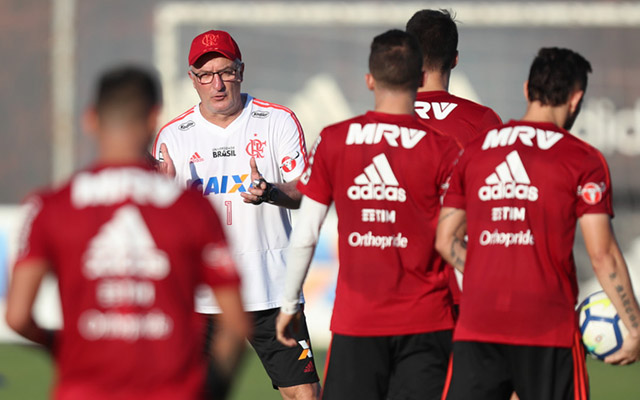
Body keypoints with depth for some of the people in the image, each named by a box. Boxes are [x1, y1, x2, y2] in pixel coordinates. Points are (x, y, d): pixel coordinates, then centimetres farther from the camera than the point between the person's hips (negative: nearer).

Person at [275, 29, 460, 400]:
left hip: (355, 319, 1)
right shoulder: (445, 150, -6)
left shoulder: (332, 141, 0)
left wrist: (290, 303, 15)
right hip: (425, 321, -1)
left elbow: (305, 235, 4)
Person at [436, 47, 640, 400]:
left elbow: (446, 241, 12)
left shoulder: (473, 152, 10)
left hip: (476, 327, 3)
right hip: (549, 328, -3)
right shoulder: (583, 160, -3)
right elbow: (602, 255, -8)